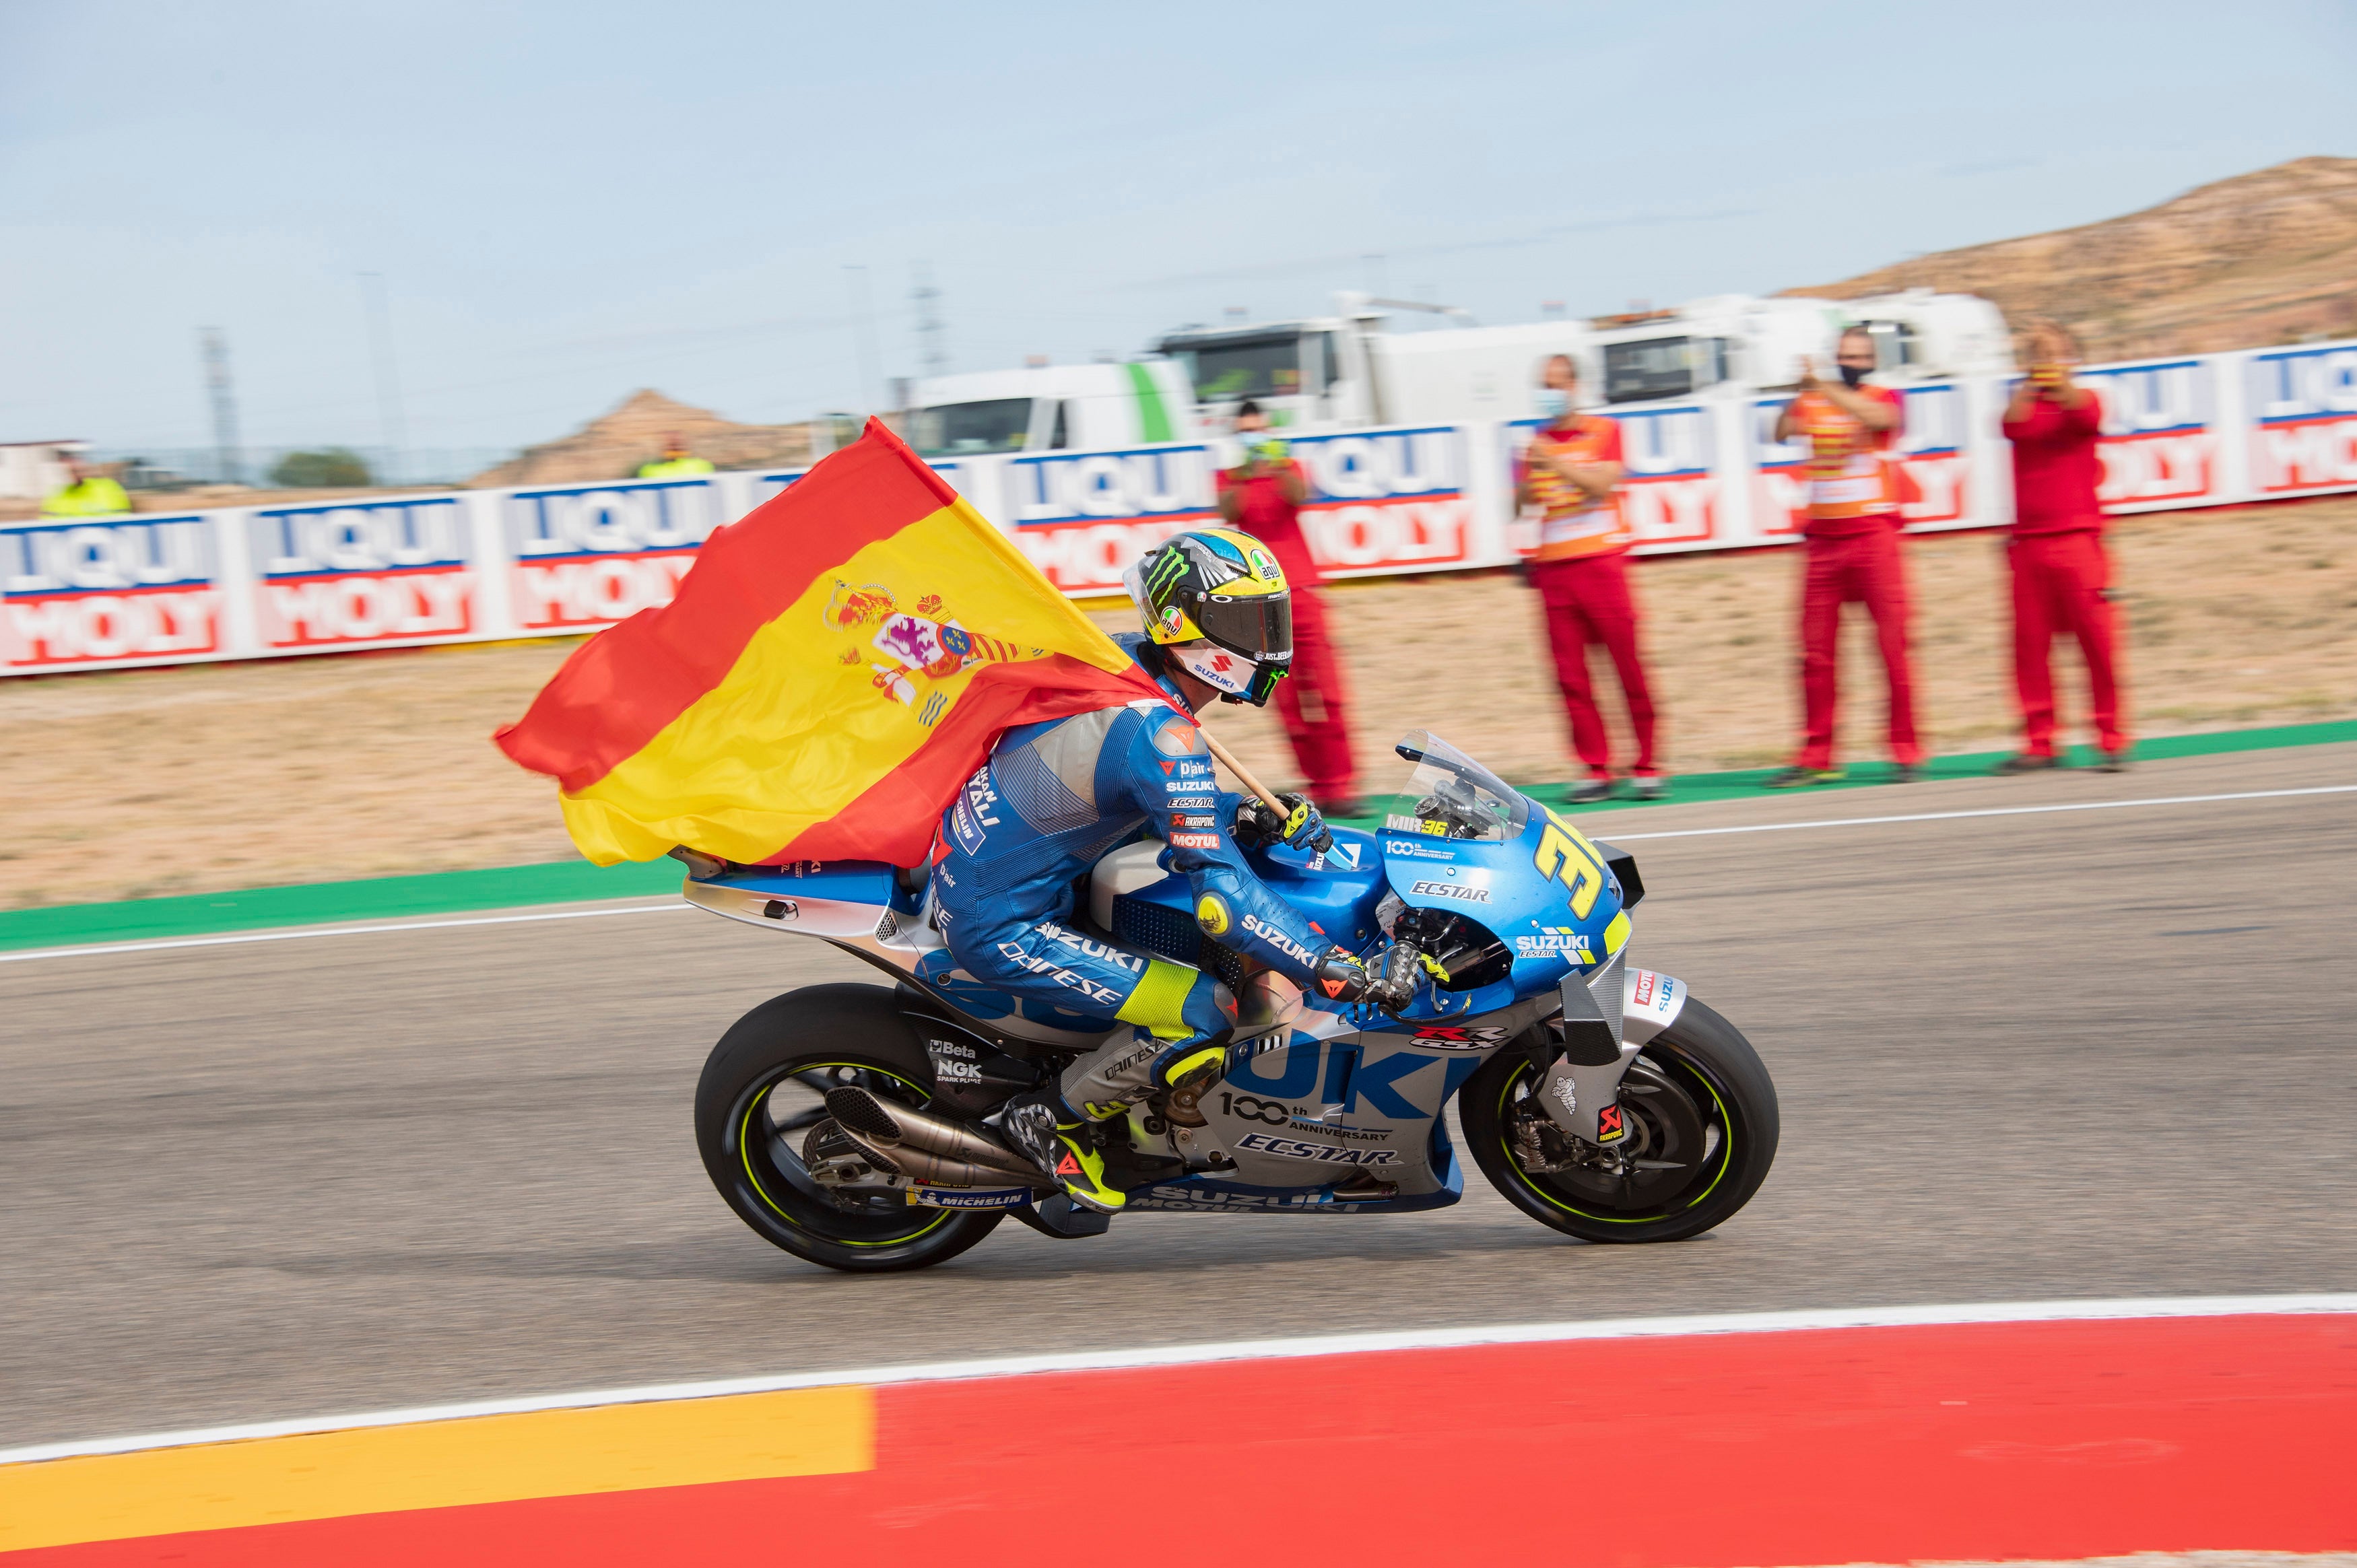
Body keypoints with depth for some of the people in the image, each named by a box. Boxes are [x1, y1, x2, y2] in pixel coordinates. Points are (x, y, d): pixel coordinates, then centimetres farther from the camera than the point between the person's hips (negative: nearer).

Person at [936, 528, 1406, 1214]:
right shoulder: (1163, 736, -24)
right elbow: (1222, 896, -27)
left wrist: (1247, 816, 5)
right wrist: (1336, 969, -24)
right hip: (1005, 928, -10)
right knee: (1207, 1012, -15)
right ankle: (1052, 1118, 2)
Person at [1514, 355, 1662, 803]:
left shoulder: (1604, 431, 5)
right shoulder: (1537, 443, 14)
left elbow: (1601, 484, -10)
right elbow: (1523, 500, 4)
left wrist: (1555, 464, -20)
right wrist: (1531, 473, -16)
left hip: (1600, 560, -3)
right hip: (1554, 566, 3)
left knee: (1628, 666, -4)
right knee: (1570, 674, -2)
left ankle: (1646, 767, 3)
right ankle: (1596, 770, 2)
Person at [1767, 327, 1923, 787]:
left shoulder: (1886, 398, 5)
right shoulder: (1813, 403, 11)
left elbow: (1878, 418, -19)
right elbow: (1783, 431, -8)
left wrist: (1824, 387, -26)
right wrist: (1800, 392, -26)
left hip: (1873, 533, -3)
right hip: (1823, 538, 3)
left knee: (1892, 646, -5)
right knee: (1816, 653, 2)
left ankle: (1906, 751, 0)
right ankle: (1815, 757, 7)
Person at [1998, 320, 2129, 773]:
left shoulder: (2085, 400, 9)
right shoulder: (2024, 405, 14)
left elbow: (2085, 414, -15)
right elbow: (2011, 425, -8)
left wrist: (2060, 379, -30)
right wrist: (2031, 384, -22)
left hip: (2077, 539, -2)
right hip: (2027, 543, 2)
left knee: (2096, 640, -6)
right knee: (2030, 645, 0)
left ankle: (2112, 739, -1)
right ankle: (2039, 744, 4)